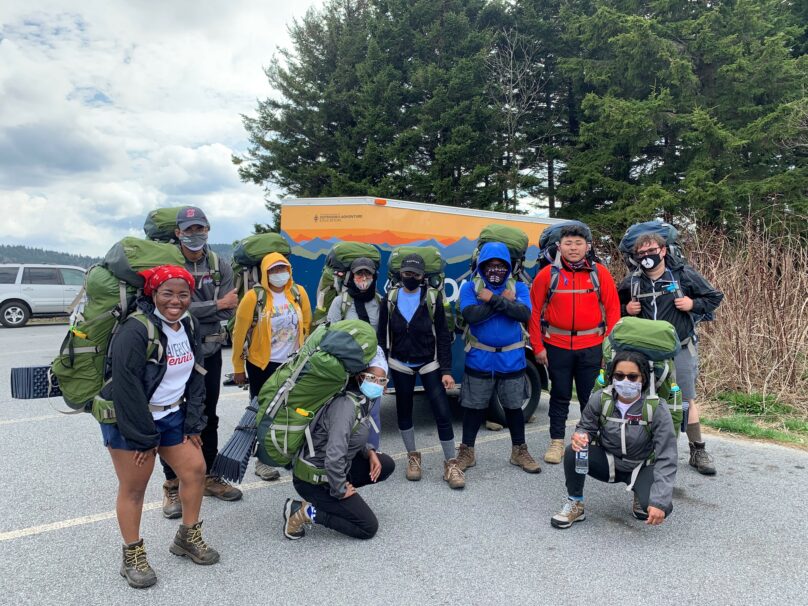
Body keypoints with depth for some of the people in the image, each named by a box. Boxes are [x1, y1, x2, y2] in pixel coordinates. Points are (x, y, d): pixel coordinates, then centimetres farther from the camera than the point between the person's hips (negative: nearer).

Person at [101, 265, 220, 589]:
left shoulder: (190, 326, 0)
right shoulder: (135, 330, -23)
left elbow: (195, 377, 6)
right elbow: (126, 388, -24)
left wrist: (194, 423, 1)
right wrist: (144, 437, -19)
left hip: (171, 415, 7)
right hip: (129, 420, -7)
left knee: (195, 468, 7)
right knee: (133, 487, 3)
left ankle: (187, 537, 27)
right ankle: (132, 557, 22)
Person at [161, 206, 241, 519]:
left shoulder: (220, 267, 3)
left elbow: (228, 311, -6)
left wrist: (194, 311, -17)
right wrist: (216, 305, -15)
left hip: (210, 353, 4)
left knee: (208, 418, 15)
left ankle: (210, 477, 29)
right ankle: (172, 485, 17)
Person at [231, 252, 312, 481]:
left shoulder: (299, 293, -3)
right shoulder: (254, 296, -14)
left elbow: (306, 325, 7)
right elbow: (240, 332, -10)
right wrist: (238, 367, -7)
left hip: (293, 363, 4)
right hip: (262, 365, -4)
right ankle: (262, 460, 21)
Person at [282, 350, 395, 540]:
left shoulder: (363, 400, 1)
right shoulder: (347, 405, -27)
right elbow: (334, 457, -34)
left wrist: (369, 451, 0)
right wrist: (341, 490, -20)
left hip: (333, 469, 9)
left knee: (386, 464, 8)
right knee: (368, 528, -4)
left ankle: (324, 500, 12)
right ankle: (304, 512, -2)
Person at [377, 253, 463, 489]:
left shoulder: (433, 297, -6)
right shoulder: (390, 298, -1)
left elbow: (442, 335, -5)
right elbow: (382, 335, 3)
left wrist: (446, 370, -10)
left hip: (429, 364, -2)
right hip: (400, 366, 2)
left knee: (442, 412, -7)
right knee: (404, 413, 13)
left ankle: (451, 463, 7)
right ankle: (413, 457, 32)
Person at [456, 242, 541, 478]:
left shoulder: (518, 287, 1)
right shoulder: (470, 287, -3)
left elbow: (525, 314, -17)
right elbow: (470, 314, -20)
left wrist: (494, 299, -22)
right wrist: (504, 301, -16)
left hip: (512, 359, 1)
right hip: (479, 359, -1)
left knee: (514, 406, 13)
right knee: (474, 406, 10)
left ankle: (519, 451, 30)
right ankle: (466, 452, 25)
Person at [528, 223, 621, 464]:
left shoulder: (600, 273, -1)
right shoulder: (548, 274, -3)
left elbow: (613, 310, 1)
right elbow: (535, 311, -1)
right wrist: (538, 346, -3)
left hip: (591, 347, 1)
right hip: (556, 346, 0)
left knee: (590, 396, 11)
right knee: (560, 396, 11)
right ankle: (557, 442, 23)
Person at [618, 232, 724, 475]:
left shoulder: (684, 275, -5)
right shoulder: (632, 282, 0)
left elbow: (715, 297, 4)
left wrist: (693, 304, -13)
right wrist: (626, 309, -5)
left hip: (680, 349, -2)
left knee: (686, 400, 4)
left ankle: (698, 451, 18)